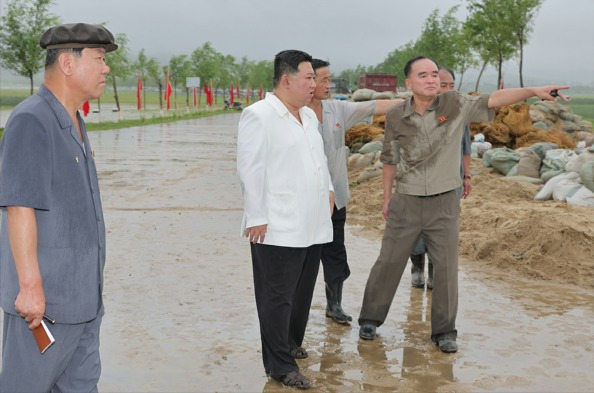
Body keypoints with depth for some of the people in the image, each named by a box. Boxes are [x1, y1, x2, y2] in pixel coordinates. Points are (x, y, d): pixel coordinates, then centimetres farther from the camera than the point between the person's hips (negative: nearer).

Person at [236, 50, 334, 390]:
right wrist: (256, 217, -15)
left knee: (302, 293, 16)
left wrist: (328, 188, 16)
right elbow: (251, 170, -13)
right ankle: (281, 366, 8)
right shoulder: (259, 115, -10)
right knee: (278, 296, -1)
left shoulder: (309, 115, 15)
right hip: (278, 227, -8)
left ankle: (291, 344, 33)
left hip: (313, 225, 8)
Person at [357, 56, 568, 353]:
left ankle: (444, 331, 19)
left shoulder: (455, 105, -7)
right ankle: (370, 318, 26)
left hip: (444, 203, 0)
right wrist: (387, 197, 11)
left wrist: (533, 90, -29)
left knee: (447, 268, 5)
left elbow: (493, 100, -16)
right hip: (406, 202, 0)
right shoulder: (396, 117, -5)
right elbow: (390, 159, 6)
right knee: (388, 263, 8)